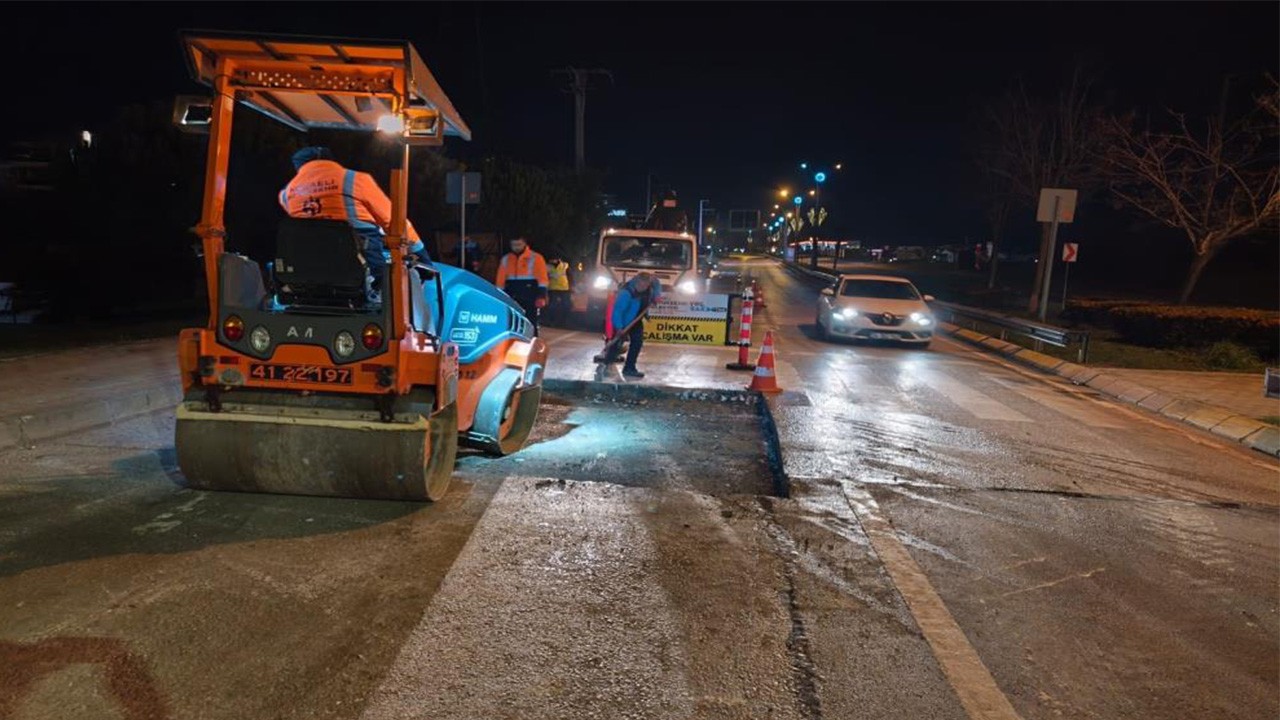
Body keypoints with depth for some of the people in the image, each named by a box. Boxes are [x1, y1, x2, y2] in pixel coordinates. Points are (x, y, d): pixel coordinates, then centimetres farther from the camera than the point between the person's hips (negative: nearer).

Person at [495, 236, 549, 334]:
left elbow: (542, 278, -7)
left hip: (530, 299, -4)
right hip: (512, 298, 4)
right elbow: (500, 280, 13)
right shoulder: (506, 259, 13)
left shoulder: (536, 258, -1)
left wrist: (541, 296, -15)